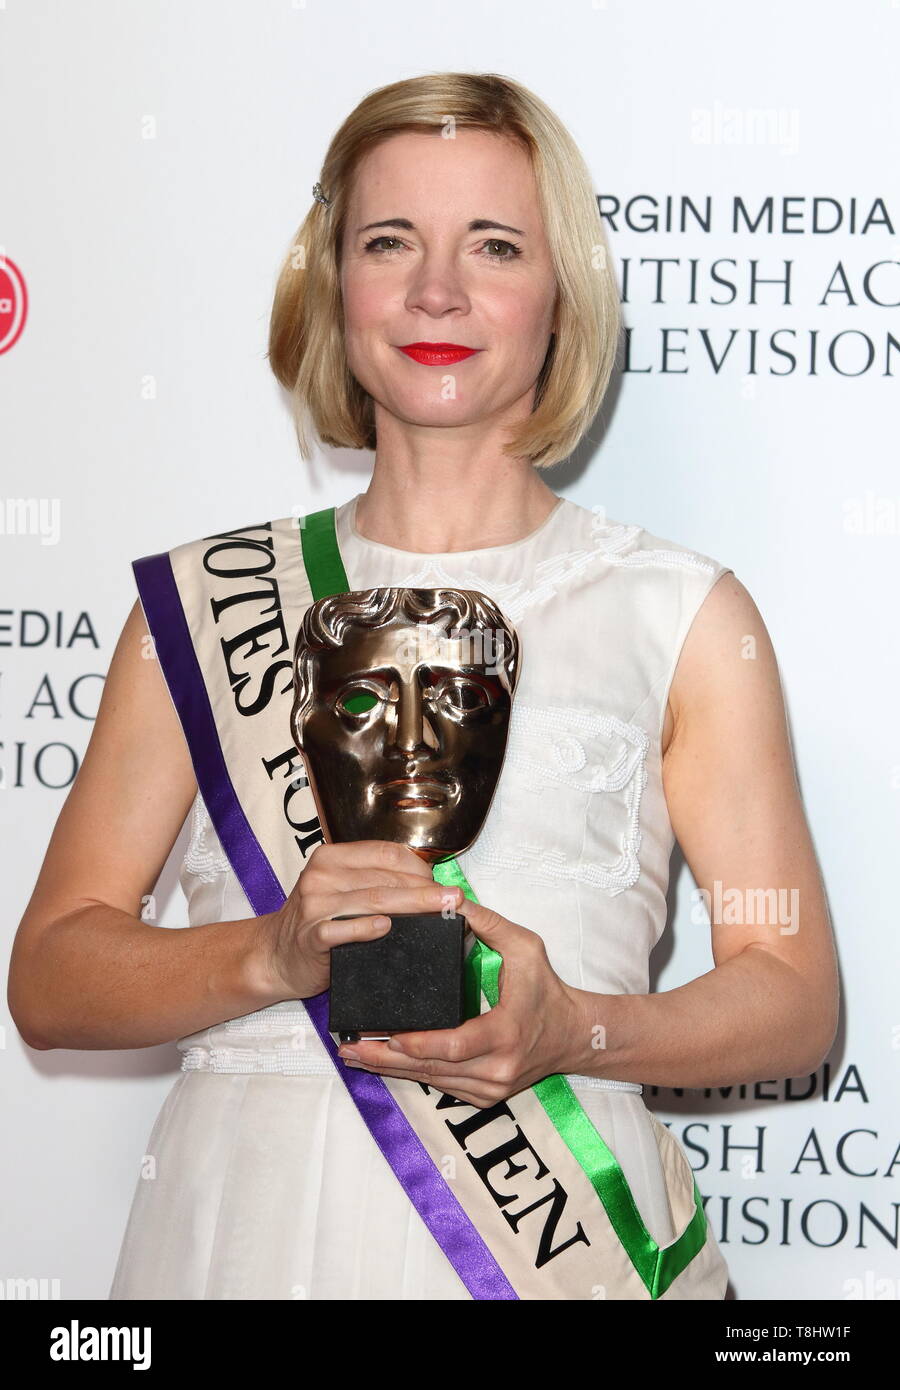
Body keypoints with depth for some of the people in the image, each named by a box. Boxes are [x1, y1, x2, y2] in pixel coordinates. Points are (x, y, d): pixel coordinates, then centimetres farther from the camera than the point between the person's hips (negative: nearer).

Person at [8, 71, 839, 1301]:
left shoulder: (682, 613, 4)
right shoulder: (200, 605, 6)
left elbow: (795, 996, 2)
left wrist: (577, 1031, -16)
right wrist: (273, 955, -16)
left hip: (557, 1243, 0)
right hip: (244, 1230, 1)